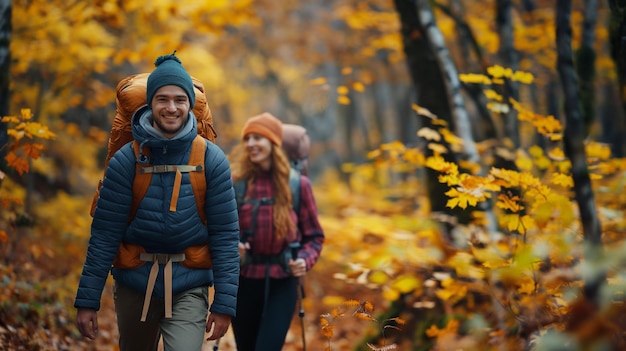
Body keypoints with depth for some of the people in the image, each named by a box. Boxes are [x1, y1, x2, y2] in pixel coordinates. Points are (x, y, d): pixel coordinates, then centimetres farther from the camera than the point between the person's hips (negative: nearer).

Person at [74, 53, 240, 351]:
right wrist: (87, 300, -8)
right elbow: (104, 234, -5)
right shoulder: (126, 160, -5)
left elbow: (225, 234, -5)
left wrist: (224, 303, -10)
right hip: (134, 284, 2)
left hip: (189, 289, -1)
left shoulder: (211, 160, -6)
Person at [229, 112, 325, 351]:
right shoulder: (236, 183, -1)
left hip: (282, 283, -2)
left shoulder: (298, 184, -2)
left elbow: (314, 236, 5)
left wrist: (305, 260, -13)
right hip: (244, 281, 2)